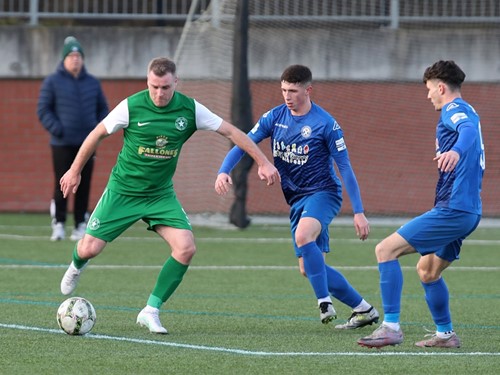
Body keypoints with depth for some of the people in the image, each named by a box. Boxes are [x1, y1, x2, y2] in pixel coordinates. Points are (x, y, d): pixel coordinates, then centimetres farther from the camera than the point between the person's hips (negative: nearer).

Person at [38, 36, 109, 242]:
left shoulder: (92, 83, 11)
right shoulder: (52, 82, 0)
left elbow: (102, 109, 19)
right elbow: (43, 110, -1)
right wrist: (56, 130, -14)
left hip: (86, 144, 3)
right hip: (62, 144, -3)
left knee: (84, 187, 2)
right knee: (62, 186, -5)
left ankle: (80, 225, 8)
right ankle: (58, 225, 2)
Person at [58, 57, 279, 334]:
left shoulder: (189, 109, -10)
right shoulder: (132, 106, -16)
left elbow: (230, 131, -1)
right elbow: (98, 134, -2)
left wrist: (263, 162, -4)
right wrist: (75, 171, 5)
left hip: (161, 194, 2)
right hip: (123, 191, -2)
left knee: (186, 248, -17)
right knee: (89, 248, -6)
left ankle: (151, 311, -4)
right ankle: (77, 267, 36)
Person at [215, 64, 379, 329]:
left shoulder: (325, 124, -11)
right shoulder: (275, 117, 2)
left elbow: (345, 167, -8)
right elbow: (244, 144, -2)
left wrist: (358, 212, -11)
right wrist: (224, 172, -22)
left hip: (323, 191, -6)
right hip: (296, 198, 6)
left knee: (303, 236, -35)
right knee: (309, 269, 4)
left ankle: (325, 302, -27)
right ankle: (363, 309, 17)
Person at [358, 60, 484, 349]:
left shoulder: (454, 110, -10)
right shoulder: (467, 113, 20)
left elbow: (469, 129, -33)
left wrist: (456, 150, -53)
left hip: (452, 210, -10)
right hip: (470, 211, 10)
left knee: (386, 250, -13)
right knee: (428, 270, 25)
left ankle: (391, 327, -18)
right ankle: (445, 334, 28)